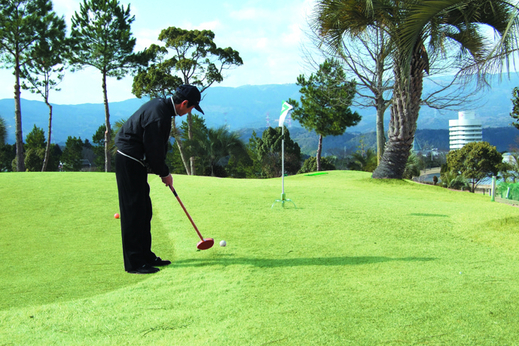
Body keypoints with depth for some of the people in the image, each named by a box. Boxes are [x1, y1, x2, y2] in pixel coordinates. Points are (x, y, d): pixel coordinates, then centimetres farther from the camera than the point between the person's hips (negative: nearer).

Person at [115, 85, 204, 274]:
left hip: (134, 162, 11)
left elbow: (157, 146, 17)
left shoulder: (160, 105, 10)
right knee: (134, 212, -6)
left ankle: (145, 256, 22)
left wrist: (163, 171, 15)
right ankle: (134, 263, 0)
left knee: (144, 210, 14)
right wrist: (164, 173, -3)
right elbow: (154, 149, -18)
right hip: (130, 163, -11)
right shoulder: (159, 115, -23)